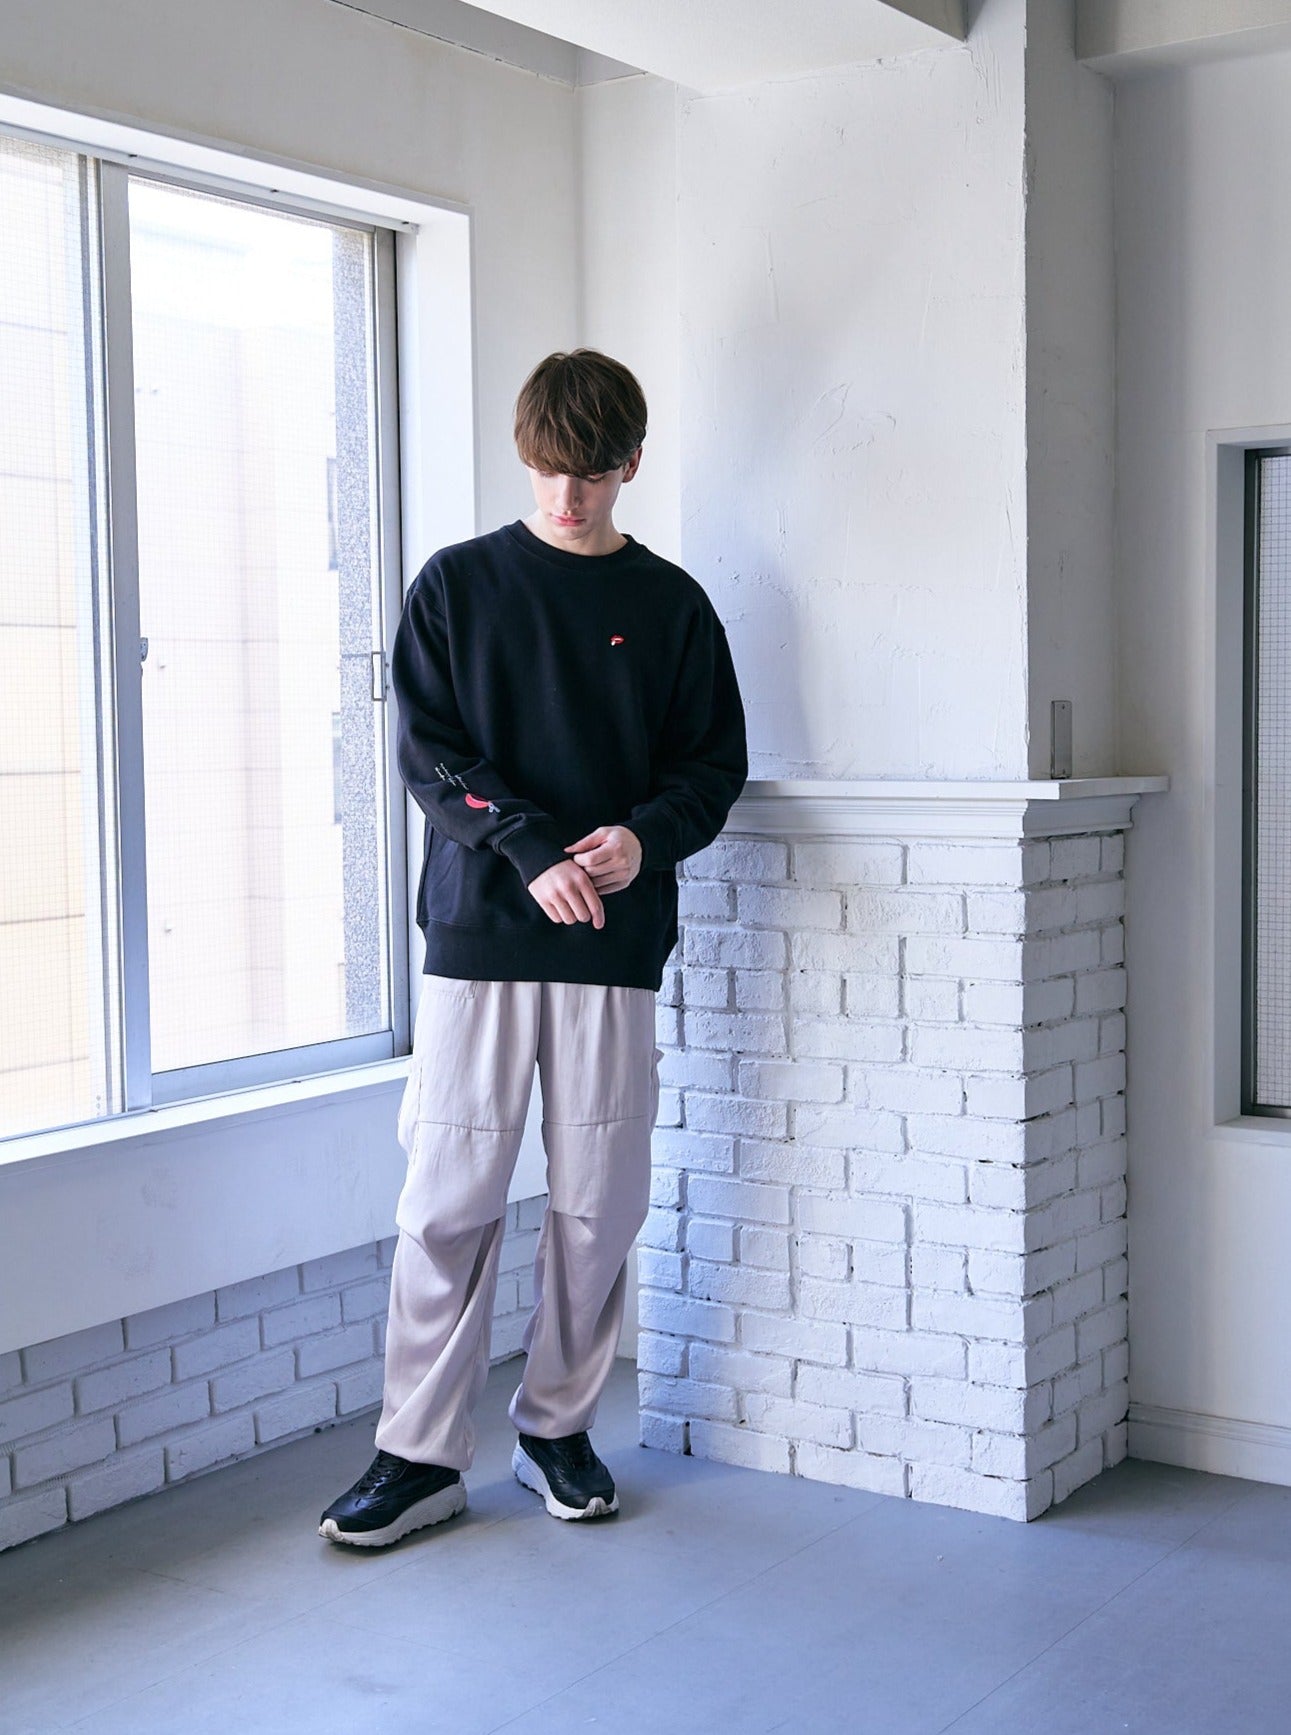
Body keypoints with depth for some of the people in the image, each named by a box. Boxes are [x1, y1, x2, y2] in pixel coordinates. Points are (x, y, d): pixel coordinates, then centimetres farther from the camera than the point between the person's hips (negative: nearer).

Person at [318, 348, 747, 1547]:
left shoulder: (670, 605, 10)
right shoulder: (456, 585, 6)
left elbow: (715, 763, 9)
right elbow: (429, 753, -1)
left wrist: (646, 834, -12)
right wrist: (532, 853, -16)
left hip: (615, 944, 2)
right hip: (479, 931, -1)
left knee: (599, 1203, 5)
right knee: (448, 1200, -2)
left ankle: (557, 1425, 22)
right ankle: (421, 1455, 8)